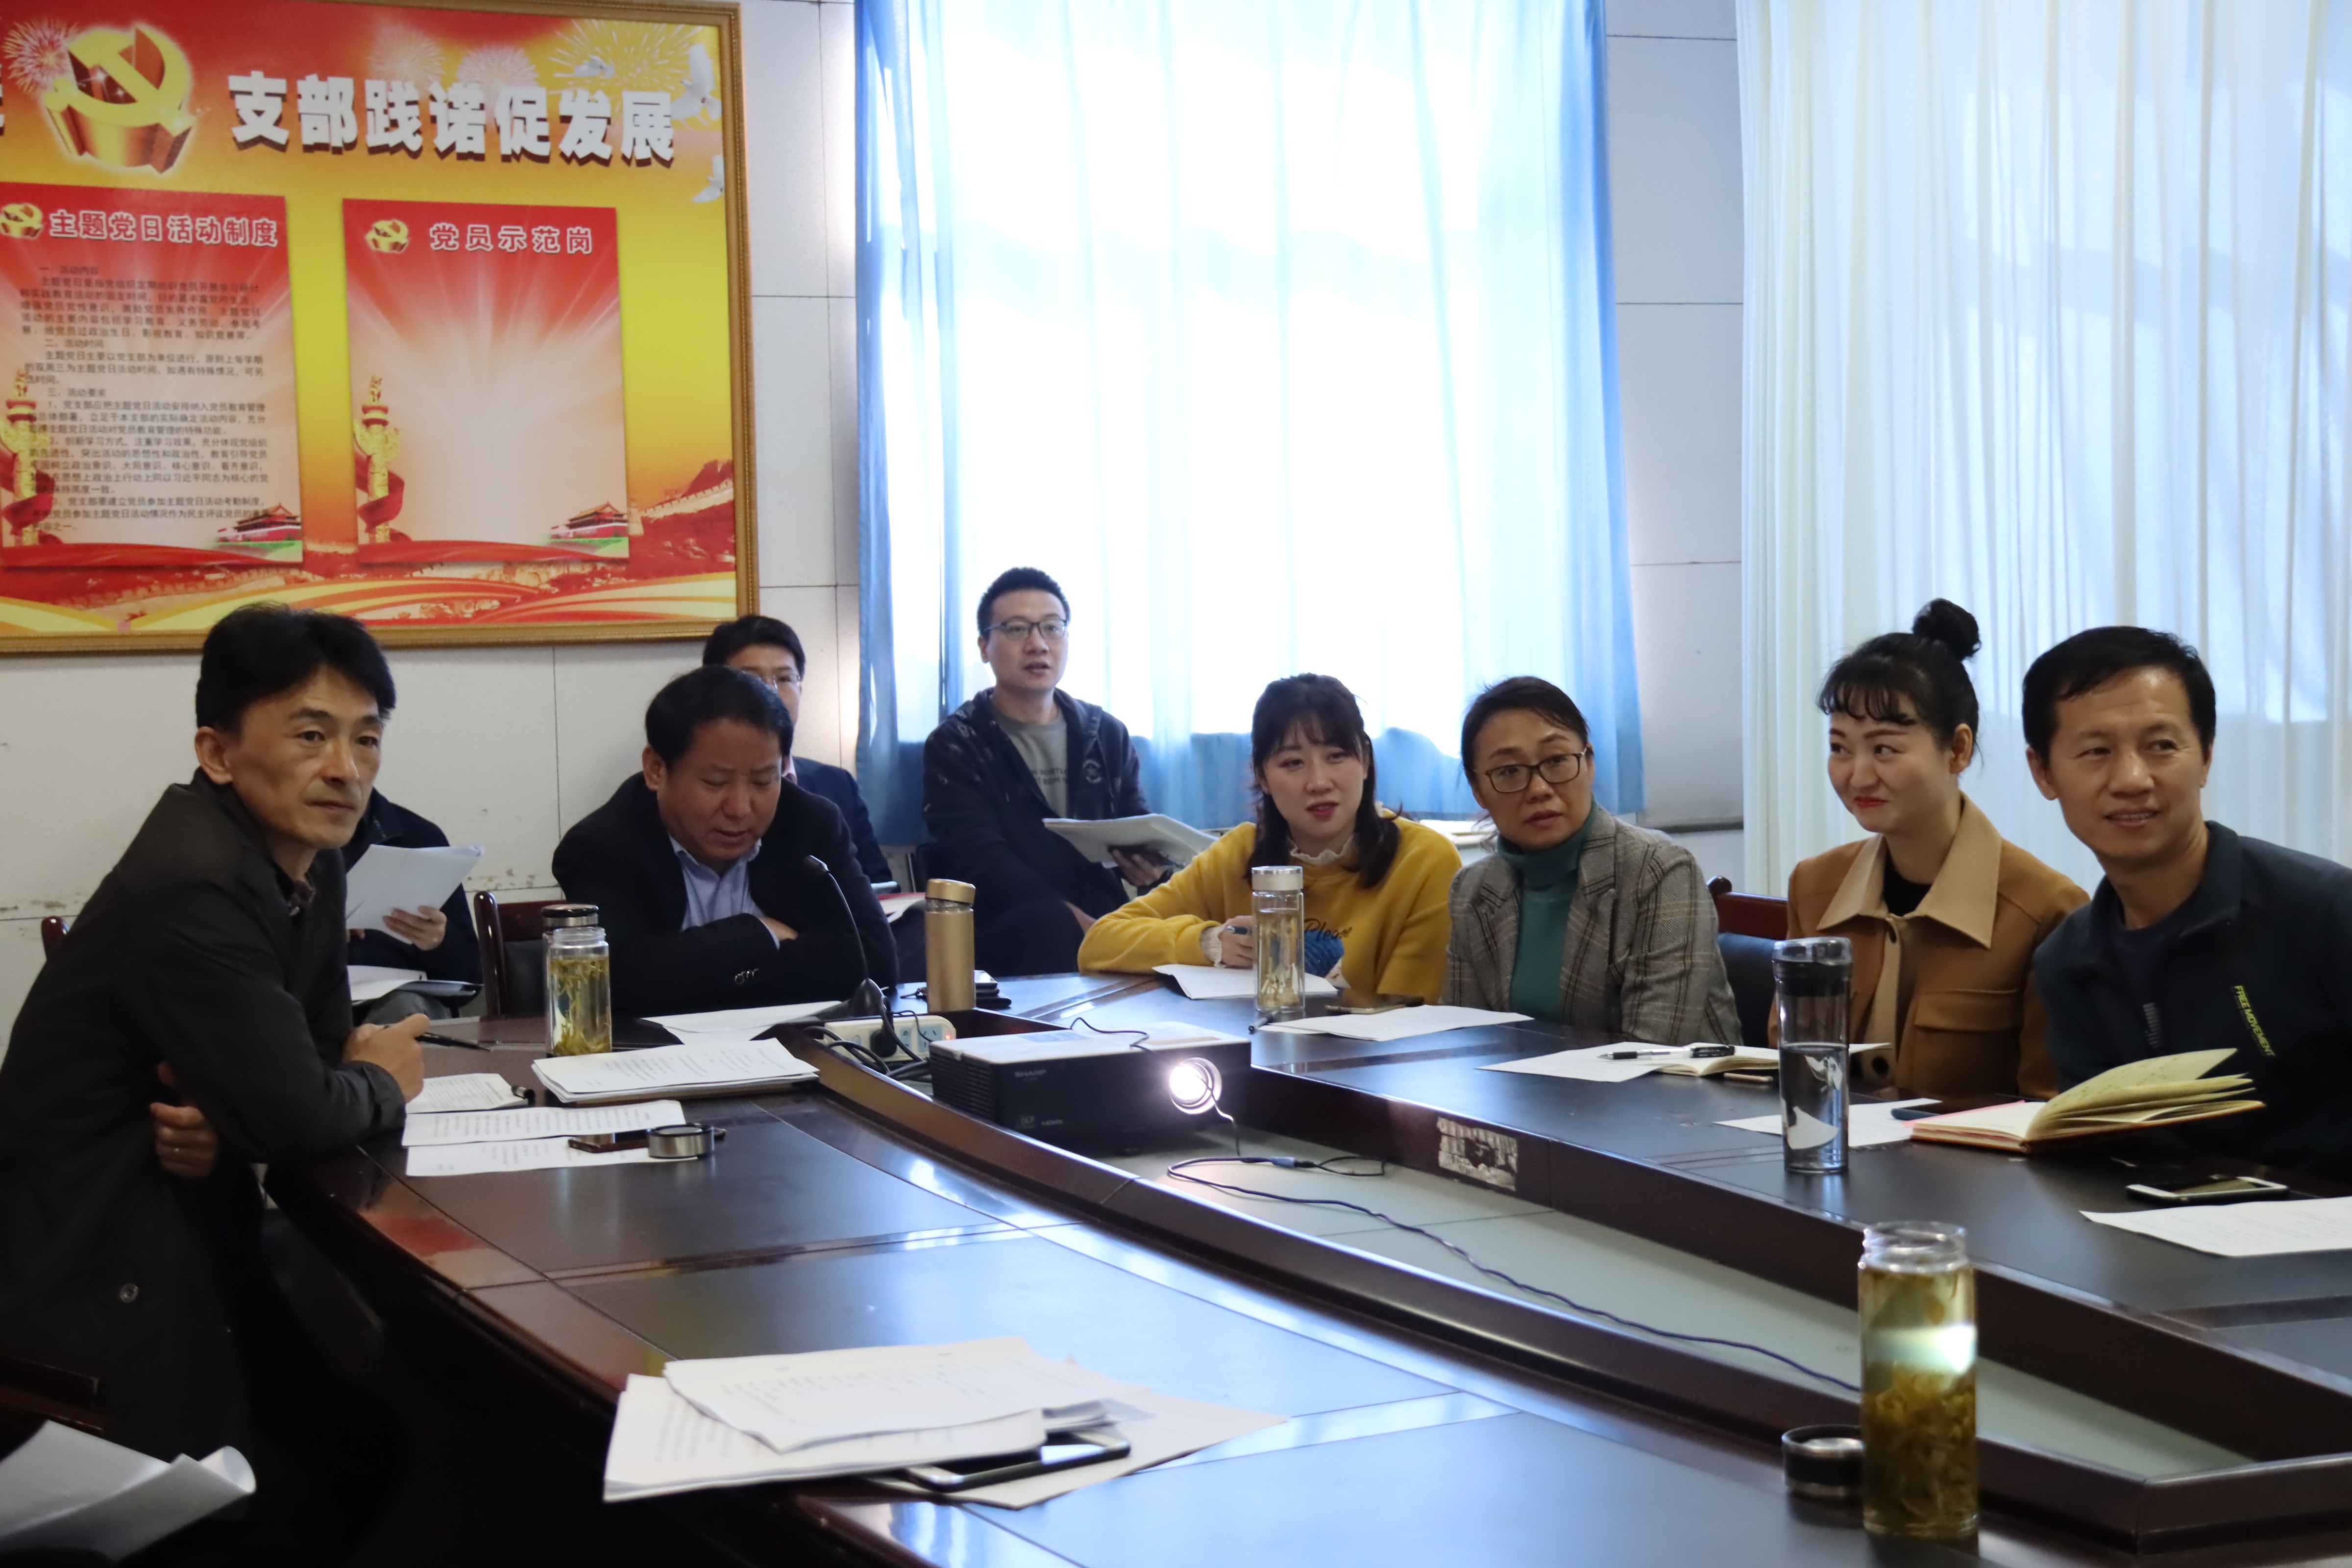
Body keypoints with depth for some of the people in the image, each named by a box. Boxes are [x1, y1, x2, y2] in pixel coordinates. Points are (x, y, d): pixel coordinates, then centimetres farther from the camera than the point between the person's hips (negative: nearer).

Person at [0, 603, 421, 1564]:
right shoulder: (189, 887, -26)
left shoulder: (303, 856, 3)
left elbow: (321, 1046, 9)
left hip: (189, 1231, 9)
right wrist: (385, 1082, -4)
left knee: (375, 1438, 6)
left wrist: (227, 1120, -14)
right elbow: (293, 1113, -28)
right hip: (96, 1271, -9)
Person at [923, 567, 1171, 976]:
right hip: (1004, 937, -4)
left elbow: (1139, 834, 17)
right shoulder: (955, 746, 3)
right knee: (1050, 924, -39)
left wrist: (1150, 865, -11)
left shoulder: (1107, 736, 17)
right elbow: (983, 862, -10)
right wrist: (1079, 922, -24)